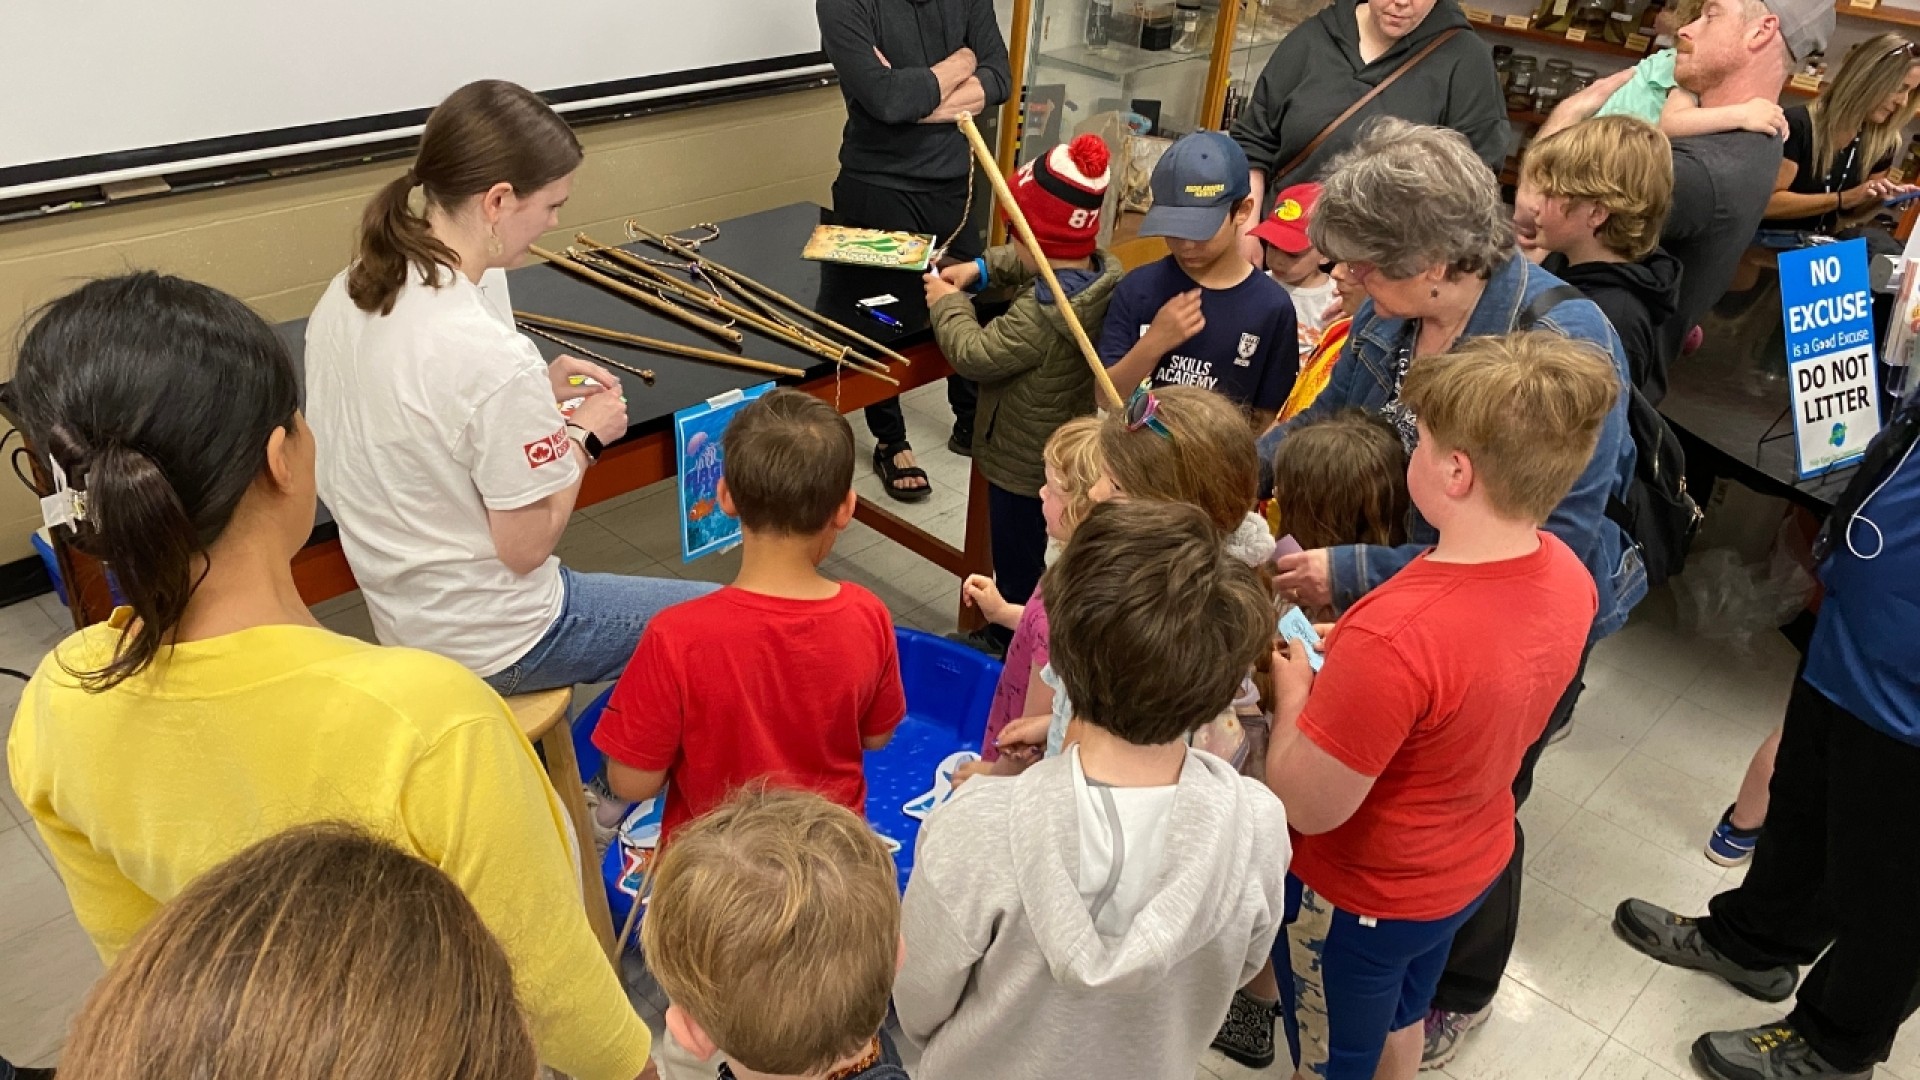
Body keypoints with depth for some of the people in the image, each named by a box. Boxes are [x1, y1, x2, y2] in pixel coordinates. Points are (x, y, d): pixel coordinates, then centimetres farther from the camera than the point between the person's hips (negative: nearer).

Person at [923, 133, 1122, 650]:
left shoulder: (1039, 316, -35)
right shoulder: (1101, 271, -7)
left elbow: (975, 355, -24)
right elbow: (1031, 263, 13)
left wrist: (946, 303, -9)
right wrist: (981, 268, 1)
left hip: (1025, 469, -10)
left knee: (1020, 573, 11)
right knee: (1055, 565, 26)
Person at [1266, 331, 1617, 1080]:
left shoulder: (1394, 634, -40)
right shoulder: (1566, 573, -14)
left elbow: (1307, 806, -29)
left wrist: (1294, 694, -13)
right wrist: (1349, 683, -1)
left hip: (1362, 894, -7)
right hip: (1473, 865, 7)